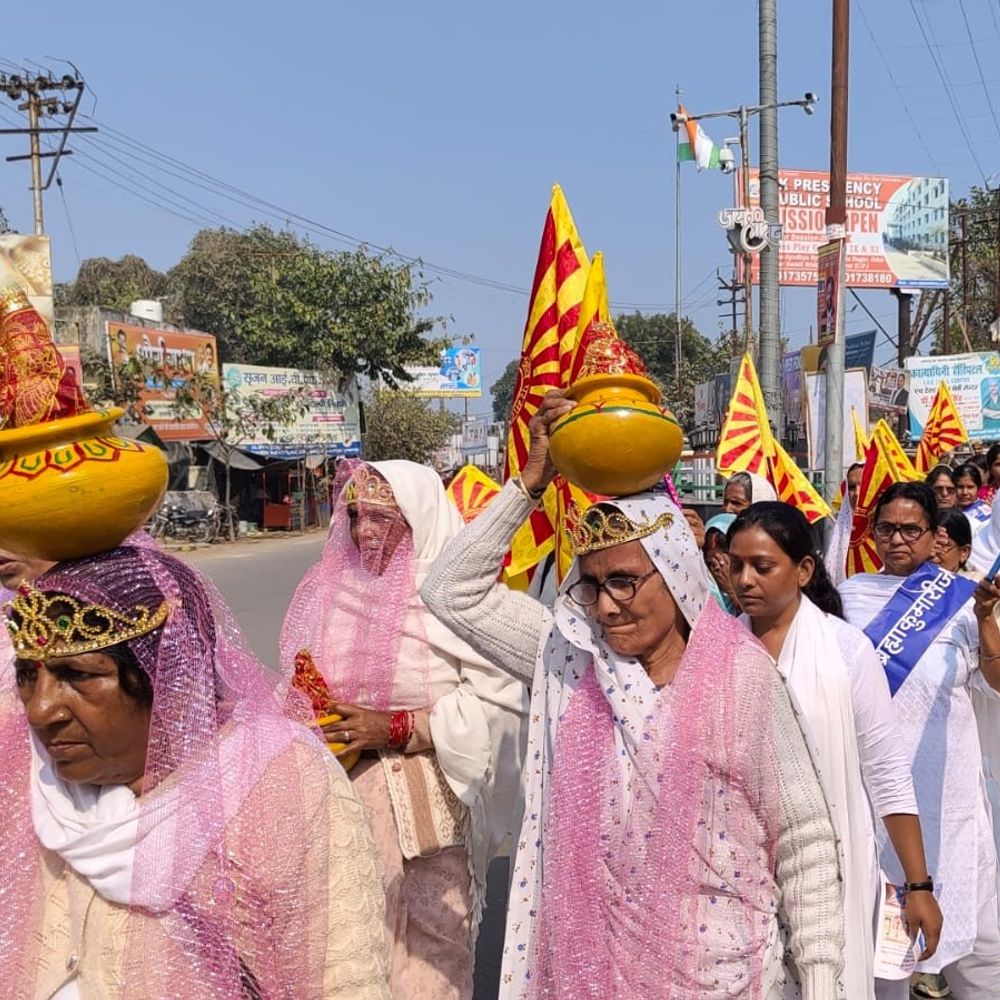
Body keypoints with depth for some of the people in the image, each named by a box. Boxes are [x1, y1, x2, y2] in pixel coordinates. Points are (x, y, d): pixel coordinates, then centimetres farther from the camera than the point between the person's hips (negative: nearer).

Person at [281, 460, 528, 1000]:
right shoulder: (331, 591, 8)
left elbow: (499, 698, -17)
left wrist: (395, 729, -19)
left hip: (422, 808, -5)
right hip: (340, 796, 5)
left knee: (422, 954, 3)